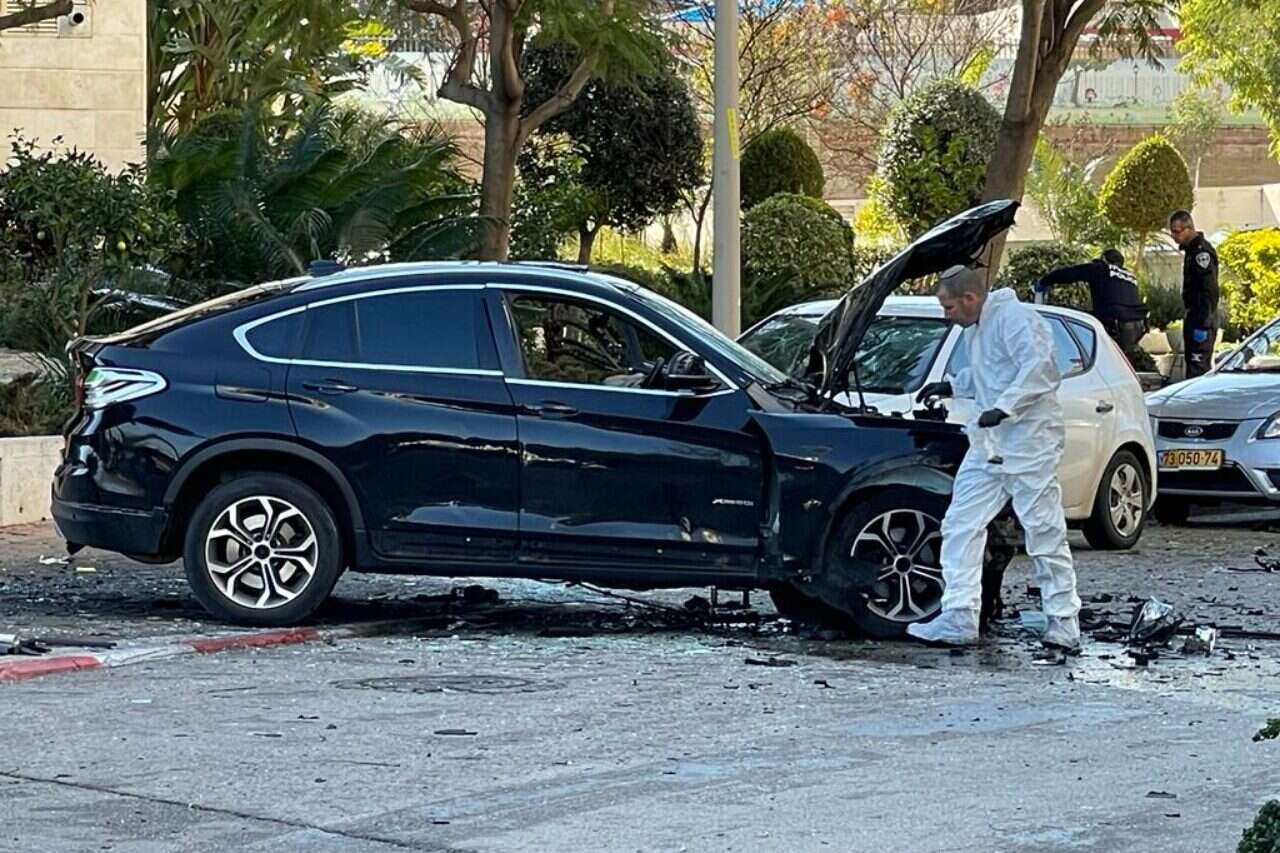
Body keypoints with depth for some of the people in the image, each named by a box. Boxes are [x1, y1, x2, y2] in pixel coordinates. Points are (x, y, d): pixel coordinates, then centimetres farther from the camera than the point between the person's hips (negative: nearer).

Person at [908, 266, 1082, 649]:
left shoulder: (1014, 317, -14)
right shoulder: (976, 330, 18)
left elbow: (1038, 367, -26)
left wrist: (1004, 407, -31)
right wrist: (953, 386, 21)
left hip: (1030, 442, -10)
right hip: (990, 443, 10)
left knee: (1045, 531, -4)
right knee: (961, 525, 4)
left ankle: (1064, 624, 3)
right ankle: (959, 619, 4)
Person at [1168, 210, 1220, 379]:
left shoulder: (1202, 252, -16)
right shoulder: (1192, 250, 17)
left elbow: (1209, 291, -21)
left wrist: (1202, 325, -24)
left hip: (1201, 321, -11)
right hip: (1194, 319, 11)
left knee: (1197, 369, -14)